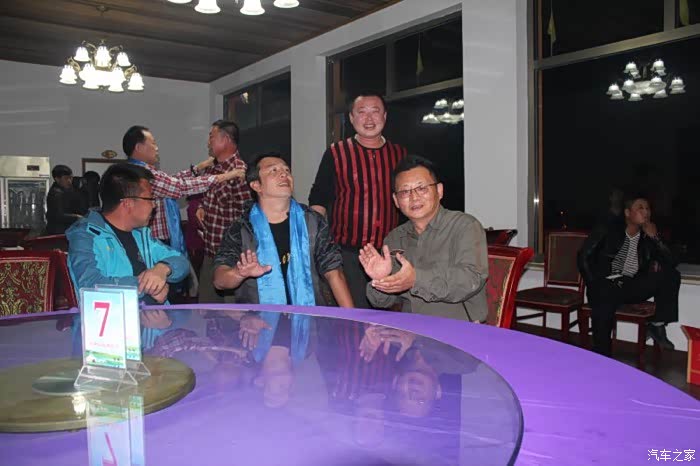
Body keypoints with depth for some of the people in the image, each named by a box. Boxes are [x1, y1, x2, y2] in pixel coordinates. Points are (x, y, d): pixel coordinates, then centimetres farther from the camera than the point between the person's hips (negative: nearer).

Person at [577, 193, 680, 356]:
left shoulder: (648, 237, 10)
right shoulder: (608, 230, -1)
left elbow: (671, 263, 3)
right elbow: (584, 256, -3)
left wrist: (655, 238, -8)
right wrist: (594, 285, -11)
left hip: (632, 286, 4)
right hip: (606, 285, -4)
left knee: (671, 275, -16)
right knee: (604, 310, -36)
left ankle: (657, 325, -7)